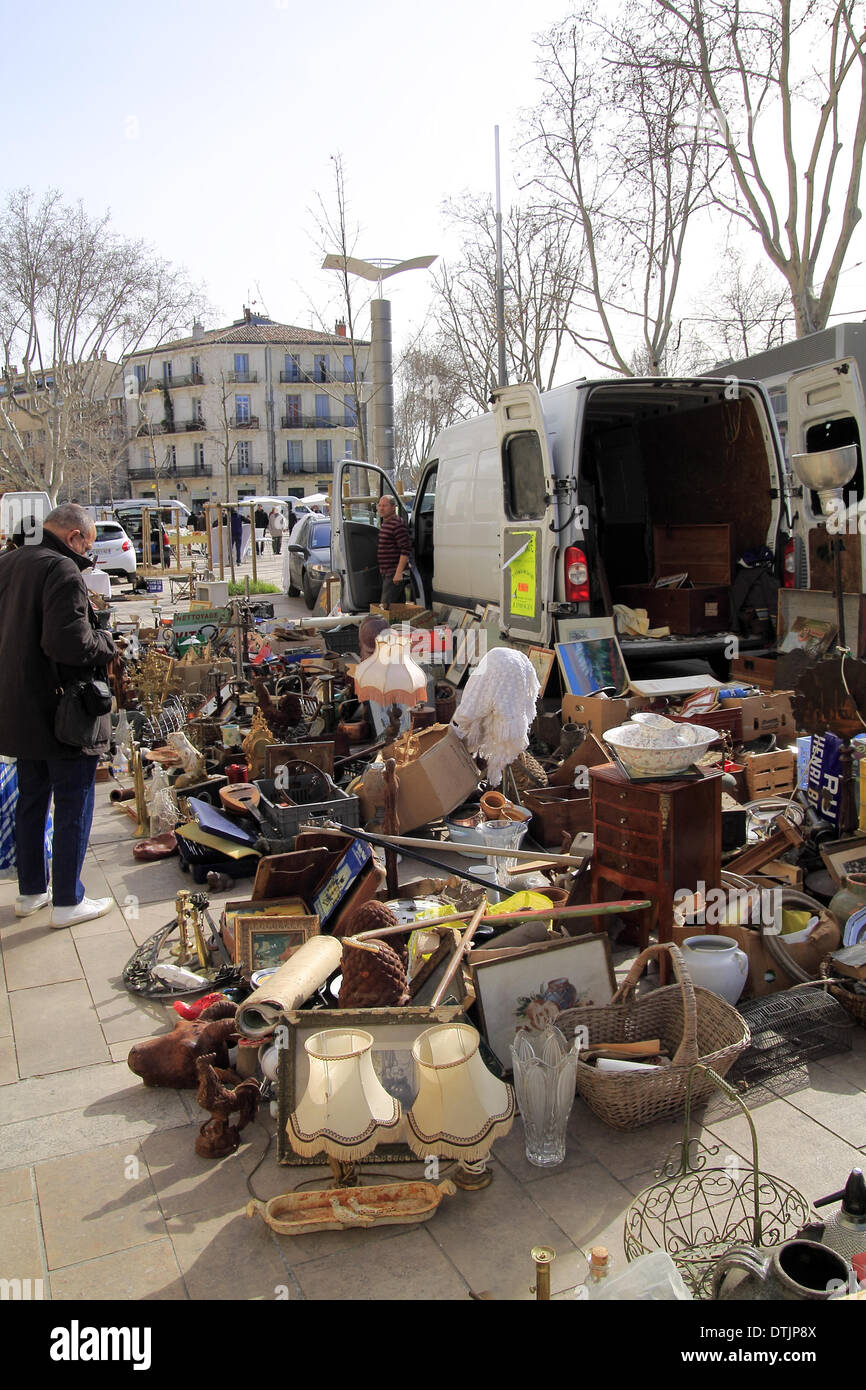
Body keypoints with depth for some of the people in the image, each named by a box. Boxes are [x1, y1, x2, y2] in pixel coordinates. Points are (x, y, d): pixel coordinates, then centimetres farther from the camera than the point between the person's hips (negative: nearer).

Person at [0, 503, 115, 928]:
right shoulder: (61, 570, -19)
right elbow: (68, 642, -29)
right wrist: (105, 643, -10)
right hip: (63, 713, -9)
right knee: (74, 806, 4)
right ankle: (68, 901, 12)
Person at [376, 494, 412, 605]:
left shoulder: (397, 524, -14)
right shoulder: (384, 524, 18)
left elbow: (406, 550, -20)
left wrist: (399, 572, -24)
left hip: (395, 574, -10)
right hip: (387, 574, 10)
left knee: (386, 606, -14)